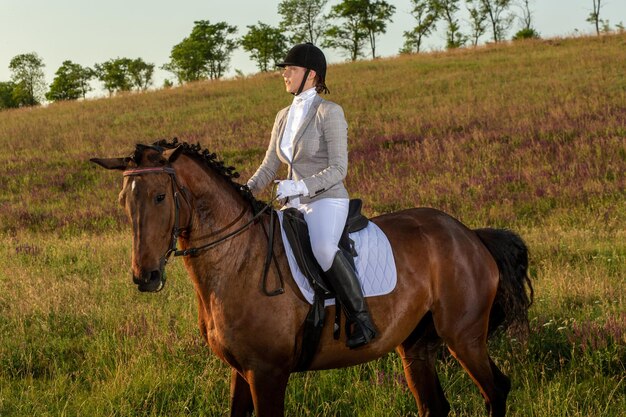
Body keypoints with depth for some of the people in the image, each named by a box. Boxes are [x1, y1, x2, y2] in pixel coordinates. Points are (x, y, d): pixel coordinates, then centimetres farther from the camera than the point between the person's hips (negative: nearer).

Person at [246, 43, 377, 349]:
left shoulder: (329, 112, -9)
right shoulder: (284, 117, 14)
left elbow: (338, 169, -15)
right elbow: (269, 167, 17)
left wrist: (301, 186, -29)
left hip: (327, 201, -9)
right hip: (295, 207, 9)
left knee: (323, 247, -38)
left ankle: (361, 320, -29)